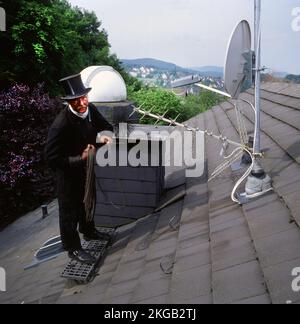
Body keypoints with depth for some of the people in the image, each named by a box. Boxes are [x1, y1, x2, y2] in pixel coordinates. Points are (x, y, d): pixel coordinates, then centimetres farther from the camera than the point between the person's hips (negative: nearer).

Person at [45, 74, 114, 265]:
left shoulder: (90, 109, -14)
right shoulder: (61, 125, -34)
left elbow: (105, 126, 4)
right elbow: (52, 158, -30)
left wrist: (105, 135, -19)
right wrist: (80, 159, -36)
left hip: (84, 166, 7)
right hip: (67, 172, -7)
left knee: (86, 201, 26)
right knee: (70, 210, 9)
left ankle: (89, 231, 51)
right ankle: (73, 248, 28)